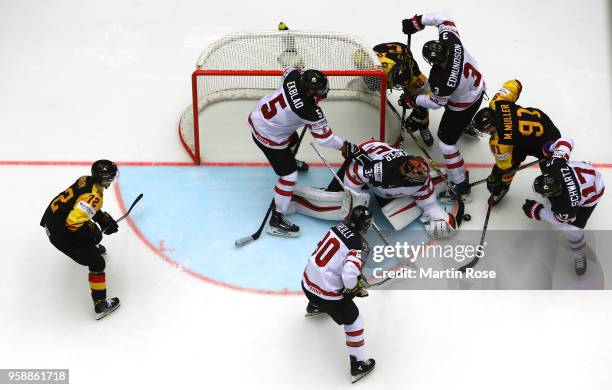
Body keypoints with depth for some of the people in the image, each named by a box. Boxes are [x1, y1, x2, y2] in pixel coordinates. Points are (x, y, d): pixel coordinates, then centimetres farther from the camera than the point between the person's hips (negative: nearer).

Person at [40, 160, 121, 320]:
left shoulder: (87, 180, -1)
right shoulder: (94, 196, -28)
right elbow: (73, 222, -33)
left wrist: (104, 218, 11)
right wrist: (92, 232, -17)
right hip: (59, 232, -9)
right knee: (97, 263, -1)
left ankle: (92, 247, 65)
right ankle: (100, 305, 4)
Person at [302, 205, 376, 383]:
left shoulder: (337, 228, -2)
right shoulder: (360, 245, -22)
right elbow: (349, 276, -34)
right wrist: (355, 289, -10)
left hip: (308, 280, 7)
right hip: (327, 293, -7)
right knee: (353, 320, 12)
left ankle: (313, 307, 73)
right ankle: (358, 365, 20)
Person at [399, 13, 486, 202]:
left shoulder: (440, 81, -41)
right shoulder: (451, 41, -31)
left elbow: (435, 103, -20)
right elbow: (442, 19, -14)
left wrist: (413, 100, -7)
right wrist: (418, 21, -18)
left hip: (463, 106, -7)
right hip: (477, 85, 7)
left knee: (446, 140, 6)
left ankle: (460, 185, 17)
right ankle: (469, 123, 76)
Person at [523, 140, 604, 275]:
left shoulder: (567, 205, -42)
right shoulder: (553, 167, -35)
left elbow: (560, 219, -20)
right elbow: (565, 142, -22)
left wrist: (536, 211, -15)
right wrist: (553, 148, -3)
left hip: (590, 195, -6)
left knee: (571, 229, -9)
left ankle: (579, 255, 21)